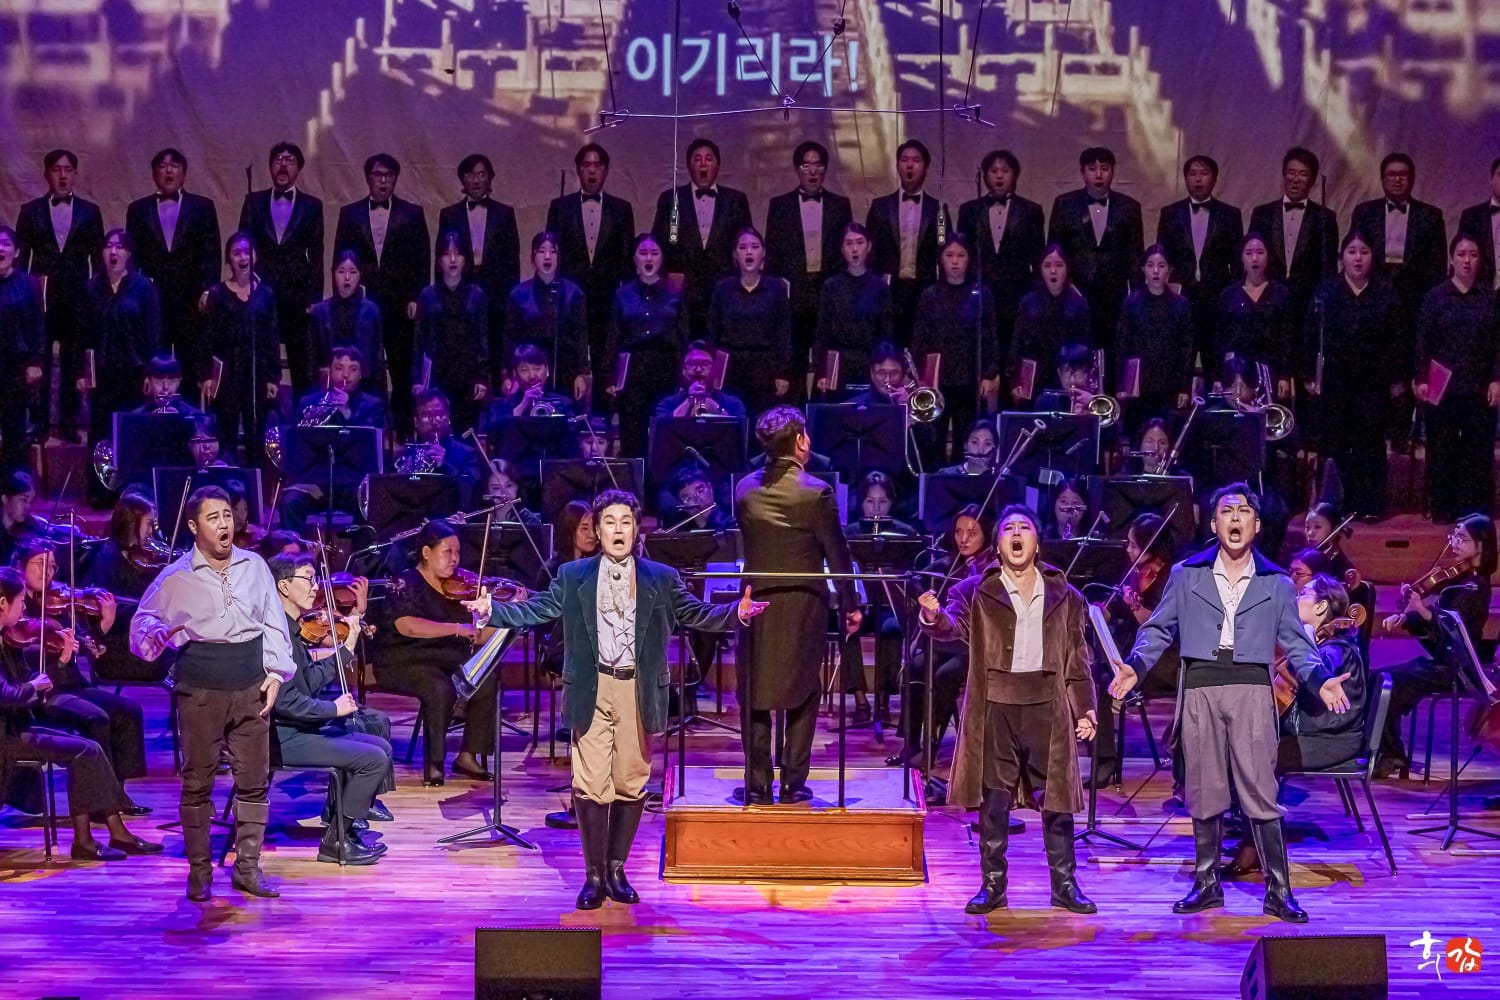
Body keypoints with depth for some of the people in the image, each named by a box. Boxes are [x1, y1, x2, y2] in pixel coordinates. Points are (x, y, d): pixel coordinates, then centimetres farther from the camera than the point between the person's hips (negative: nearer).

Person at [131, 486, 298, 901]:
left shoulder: (255, 567, 6)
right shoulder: (176, 577, -2)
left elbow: (274, 625, 10)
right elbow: (142, 622, 3)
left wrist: (275, 672, 2)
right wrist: (160, 634, -19)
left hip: (251, 688, 2)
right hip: (200, 691, -2)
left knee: (254, 781, 5)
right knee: (197, 783, 3)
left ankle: (247, 867, 14)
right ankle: (199, 871, 12)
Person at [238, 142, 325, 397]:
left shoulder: (312, 206, 6)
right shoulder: (253, 202, 9)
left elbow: (316, 257, 4)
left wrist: (313, 299, -2)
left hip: (297, 294, -1)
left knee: (304, 370, -2)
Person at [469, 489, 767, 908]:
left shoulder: (661, 579, 7)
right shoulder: (572, 576, 7)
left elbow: (696, 615, 5)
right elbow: (535, 610, 6)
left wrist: (737, 612, -11)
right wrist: (491, 610, -8)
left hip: (638, 691, 1)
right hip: (591, 690, -1)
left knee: (631, 784, 5)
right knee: (591, 785, -5)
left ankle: (616, 869, 18)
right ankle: (594, 874, 3)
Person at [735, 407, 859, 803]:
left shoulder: (745, 490, -2)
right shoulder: (816, 492, -13)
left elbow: (747, 543, 8)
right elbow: (837, 554, -8)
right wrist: (850, 605, 2)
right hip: (804, 605, -2)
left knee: (754, 696, 10)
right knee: (802, 694, 9)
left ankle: (757, 783, 10)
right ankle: (794, 782, 9)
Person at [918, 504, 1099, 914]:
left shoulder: (1064, 595, 11)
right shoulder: (976, 591, 4)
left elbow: (1077, 657, 12)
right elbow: (954, 626, -13)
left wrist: (1084, 707, 6)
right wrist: (934, 617, -36)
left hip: (1048, 704, 1)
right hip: (995, 704, -1)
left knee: (1056, 799, 2)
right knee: (993, 800, 1)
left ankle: (1065, 885, 10)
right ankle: (992, 884, 8)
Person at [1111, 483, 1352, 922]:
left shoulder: (1276, 584, 12)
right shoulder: (1186, 576, 10)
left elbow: (1295, 643, 12)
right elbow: (1158, 630, 13)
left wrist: (1320, 680, -6)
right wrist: (1135, 666, -4)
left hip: (1251, 688, -1)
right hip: (1200, 687, 1)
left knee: (1260, 792, -7)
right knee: (1204, 792, 6)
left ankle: (1278, 891, -3)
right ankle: (1206, 884, 16)